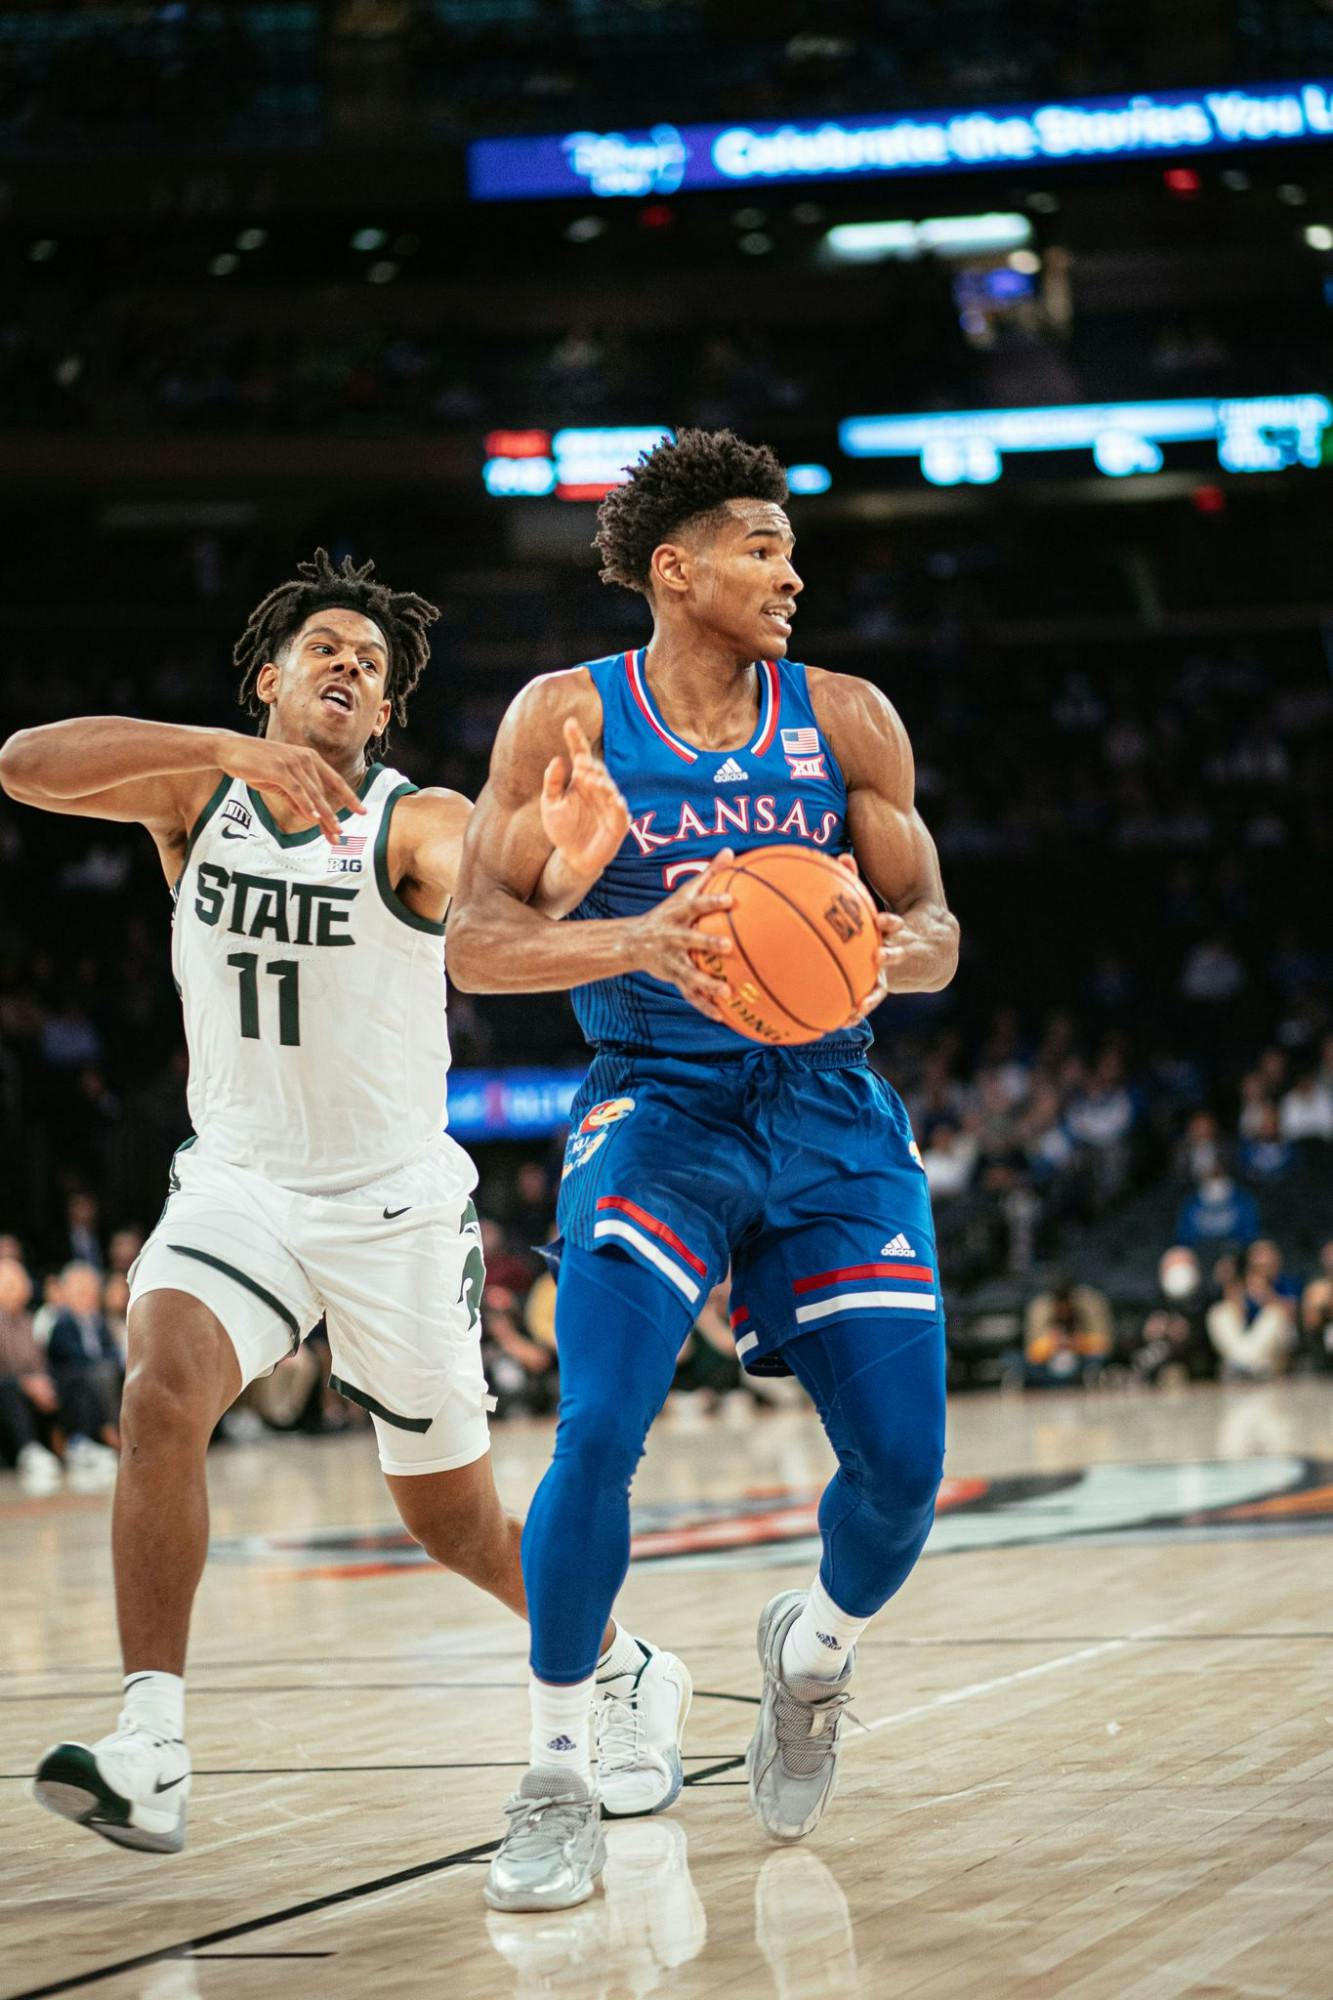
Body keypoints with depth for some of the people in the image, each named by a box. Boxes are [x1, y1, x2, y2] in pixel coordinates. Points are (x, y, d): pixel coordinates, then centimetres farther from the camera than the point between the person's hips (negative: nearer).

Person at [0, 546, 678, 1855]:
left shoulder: (417, 822, -11)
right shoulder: (198, 793, -4)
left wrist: (557, 863, -58)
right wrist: (226, 750, -33)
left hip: (396, 1204, -1)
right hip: (238, 1182, 1)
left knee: (453, 1520, 9)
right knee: (160, 1393, -28)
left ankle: (614, 1672, 39)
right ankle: (146, 1761, -30)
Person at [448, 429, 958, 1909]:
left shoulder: (846, 719, 4)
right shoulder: (569, 715, -3)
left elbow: (934, 933, 7)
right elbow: (475, 940, -8)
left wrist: (888, 949, -18)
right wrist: (638, 939, -26)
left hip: (832, 1115, 3)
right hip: (655, 1107, -3)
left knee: (901, 1468, -5)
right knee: (597, 1434, -22)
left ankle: (813, 1649, 31)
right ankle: (557, 1785, -6)